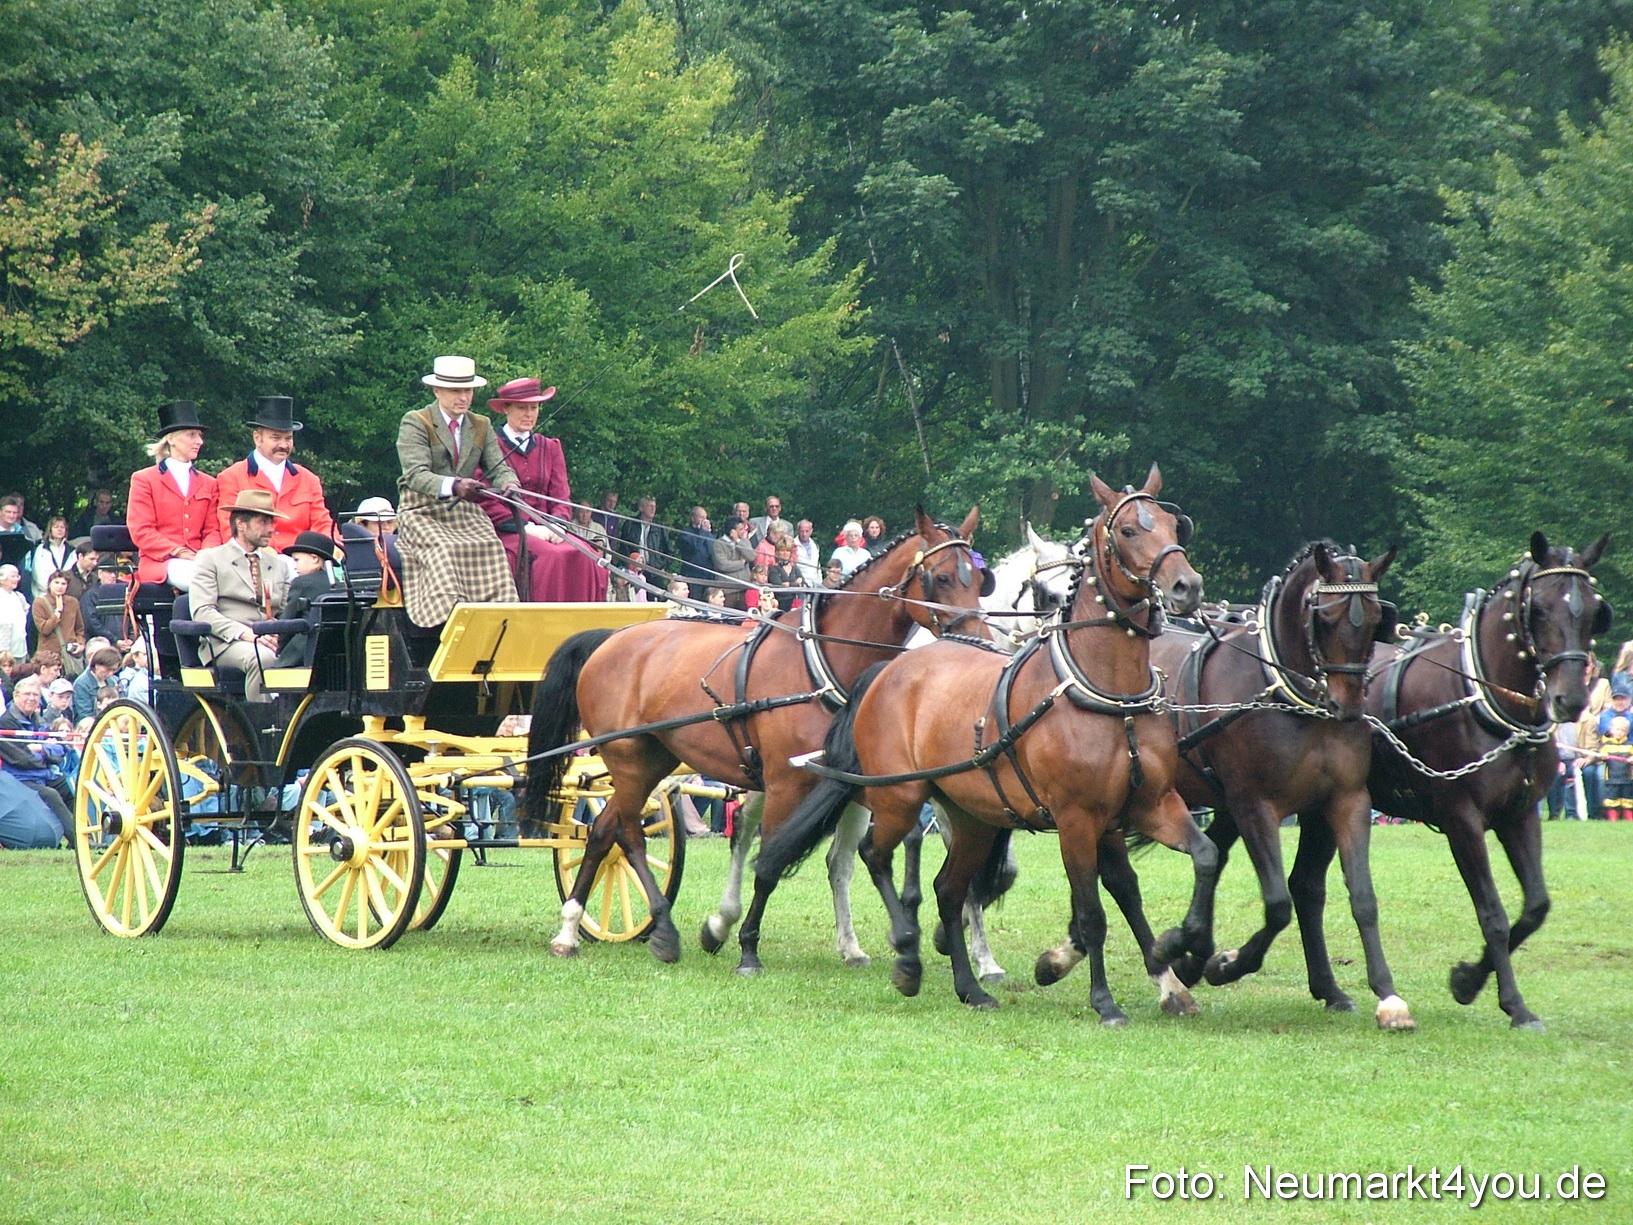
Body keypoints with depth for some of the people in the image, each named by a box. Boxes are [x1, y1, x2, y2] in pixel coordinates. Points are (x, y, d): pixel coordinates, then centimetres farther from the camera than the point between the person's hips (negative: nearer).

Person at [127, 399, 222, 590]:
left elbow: (213, 530, 16)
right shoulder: (144, 480, 10)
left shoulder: (208, 484, 24)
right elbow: (141, 531, 0)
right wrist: (179, 552, -13)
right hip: (161, 563, -4)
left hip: (199, 561, 4)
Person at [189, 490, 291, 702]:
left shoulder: (278, 565, 26)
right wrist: (246, 634, -18)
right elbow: (202, 612, -4)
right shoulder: (210, 560, 9)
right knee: (261, 658, -38)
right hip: (225, 644, -4)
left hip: (274, 642, 4)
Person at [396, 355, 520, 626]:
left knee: (490, 548, -26)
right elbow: (416, 475, -16)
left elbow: (498, 468, 5)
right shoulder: (415, 423, -3)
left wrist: (509, 484, -21)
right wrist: (453, 486, -36)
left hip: (465, 512, 4)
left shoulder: (482, 426, 15)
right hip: (422, 512, -4)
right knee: (444, 551, -34)